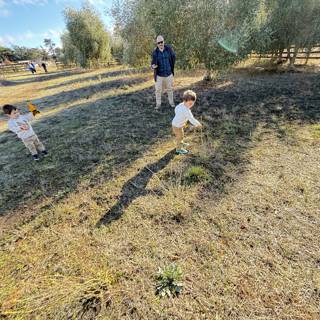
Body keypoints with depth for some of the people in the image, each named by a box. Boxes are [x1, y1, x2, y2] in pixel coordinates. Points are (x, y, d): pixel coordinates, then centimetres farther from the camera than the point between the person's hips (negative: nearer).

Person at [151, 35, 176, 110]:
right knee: (158, 89, 2)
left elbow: (173, 57, 9)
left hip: (168, 73, 1)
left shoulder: (168, 48, -6)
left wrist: (172, 68, 11)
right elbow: (153, 63, -5)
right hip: (159, 74, -1)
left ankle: (171, 102, 30)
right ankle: (158, 103, 18)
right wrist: (153, 66, -29)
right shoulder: (155, 52, -9)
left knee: (170, 88, 12)